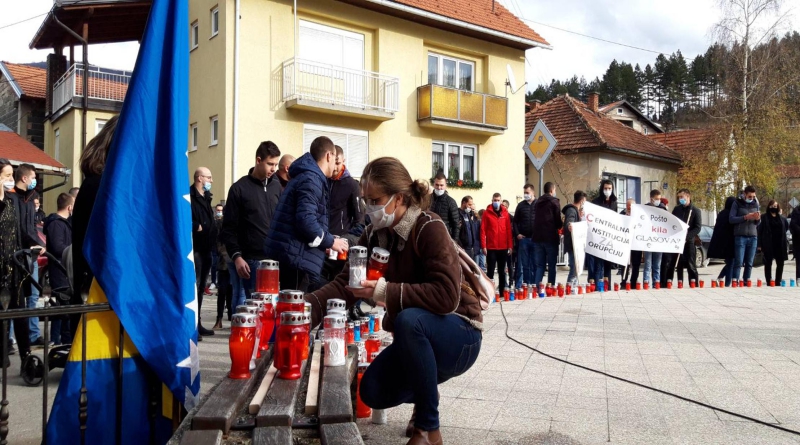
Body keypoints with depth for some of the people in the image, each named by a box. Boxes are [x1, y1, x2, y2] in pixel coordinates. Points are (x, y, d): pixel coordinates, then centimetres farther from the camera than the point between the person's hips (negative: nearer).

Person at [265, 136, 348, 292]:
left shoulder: (303, 176, 20)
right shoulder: (311, 179, -12)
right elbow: (306, 221, -23)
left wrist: (324, 243, 21)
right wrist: (331, 242, -9)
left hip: (290, 256, 10)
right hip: (295, 257, -10)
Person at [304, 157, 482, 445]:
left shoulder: (430, 229, -23)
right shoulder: (374, 236, -2)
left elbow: (446, 296, -33)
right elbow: (345, 285, -9)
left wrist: (387, 291, -37)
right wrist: (305, 308, -25)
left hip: (458, 334, -6)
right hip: (417, 340, 7)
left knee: (408, 319, -36)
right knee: (373, 392, -11)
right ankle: (426, 394, 24)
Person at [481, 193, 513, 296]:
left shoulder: (505, 213, 6)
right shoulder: (487, 213, -1)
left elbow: (508, 230, 6)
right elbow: (483, 230, -4)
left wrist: (510, 246, 2)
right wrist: (483, 246, -9)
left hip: (503, 248, 3)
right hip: (491, 248, -3)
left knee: (502, 271, 11)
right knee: (490, 271, 1)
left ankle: (502, 292, 18)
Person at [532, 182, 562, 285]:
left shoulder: (537, 202, 16)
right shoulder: (554, 202, -4)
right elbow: (558, 221, -7)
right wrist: (561, 225, 14)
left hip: (538, 237, 5)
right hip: (551, 237, -5)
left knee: (539, 265, 8)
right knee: (551, 265, 2)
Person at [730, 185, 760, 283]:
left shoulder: (755, 204, 13)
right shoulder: (737, 203, 2)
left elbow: (757, 223, 16)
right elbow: (731, 219, -5)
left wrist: (758, 219, -7)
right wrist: (745, 217, -16)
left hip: (753, 237, 4)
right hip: (740, 237, -4)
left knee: (749, 263, 3)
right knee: (738, 263, -7)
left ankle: (746, 282, 7)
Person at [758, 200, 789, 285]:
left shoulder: (782, 218, 13)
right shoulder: (764, 217, -1)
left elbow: (787, 227, 23)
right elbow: (760, 231, -5)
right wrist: (760, 244, -12)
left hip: (780, 244, 4)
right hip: (768, 244, -4)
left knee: (780, 264, 7)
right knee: (768, 264, 1)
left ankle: (778, 283, 17)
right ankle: (769, 283, 6)